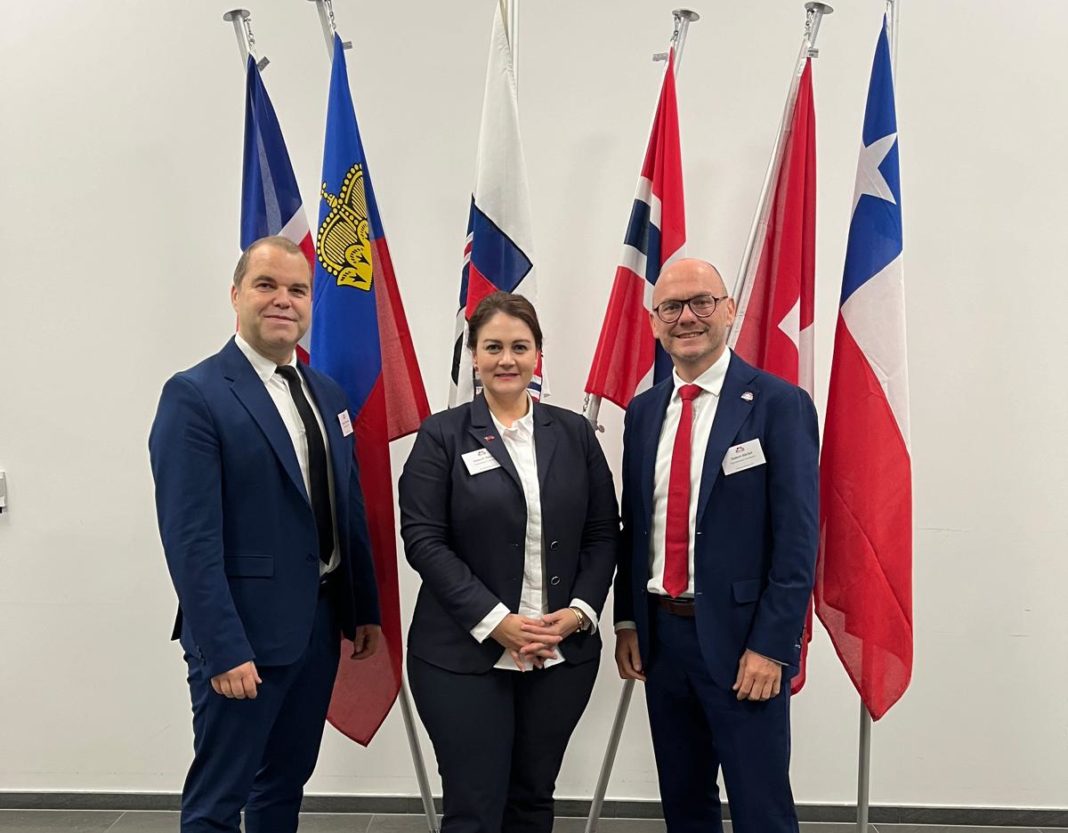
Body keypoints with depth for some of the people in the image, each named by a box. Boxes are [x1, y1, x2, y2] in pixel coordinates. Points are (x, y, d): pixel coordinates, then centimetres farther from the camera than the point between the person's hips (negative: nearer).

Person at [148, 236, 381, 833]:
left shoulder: (326, 394, 9)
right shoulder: (195, 395, -13)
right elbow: (191, 538, -18)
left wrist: (366, 609, 12)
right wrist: (224, 650, -20)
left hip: (320, 626, 7)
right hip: (243, 633, -7)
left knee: (287, 783, 21)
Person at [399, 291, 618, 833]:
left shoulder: (574, 433, 6)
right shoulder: (442, 436, -3)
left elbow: (603, 534, 7)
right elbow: (423, 540, -9)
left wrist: (579, 611, -8)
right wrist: (496, 620, -15)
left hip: (563, 653, 3)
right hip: (465, 657, -3)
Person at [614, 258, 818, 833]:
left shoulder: (778, 403, -9)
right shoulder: (643, 411, 8)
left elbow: (797, 537, -12)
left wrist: (771, 645, -15)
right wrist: (627, 621, 8)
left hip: (740, 640, -5)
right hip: (659, 634, 6)